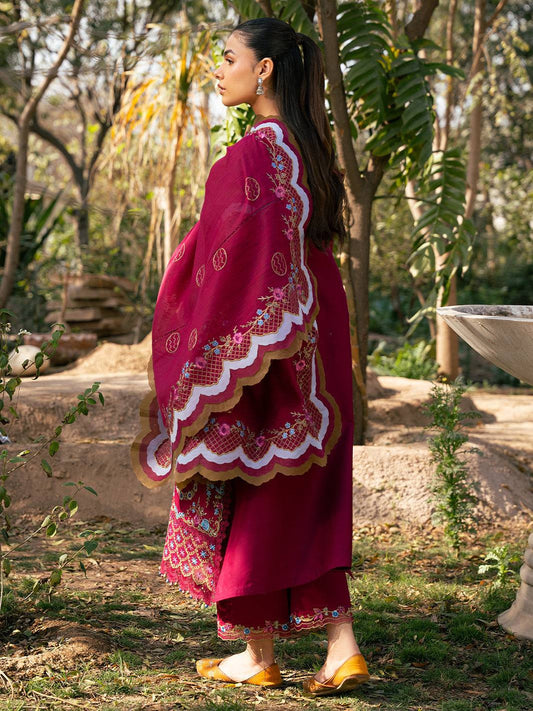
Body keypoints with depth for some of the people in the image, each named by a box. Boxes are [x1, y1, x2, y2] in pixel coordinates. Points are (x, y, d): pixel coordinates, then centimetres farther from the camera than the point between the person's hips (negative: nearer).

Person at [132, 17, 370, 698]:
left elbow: (248, 250, -22)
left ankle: (259, 655, 14)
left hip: (255, 329, -9)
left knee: (246, 488, 4)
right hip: (313, 339, 9)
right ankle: (341, 645, 6)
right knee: (303, 499, 10)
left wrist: (224, 357, -20)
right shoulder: (306, 145, 12)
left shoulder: (257, 149, -15)